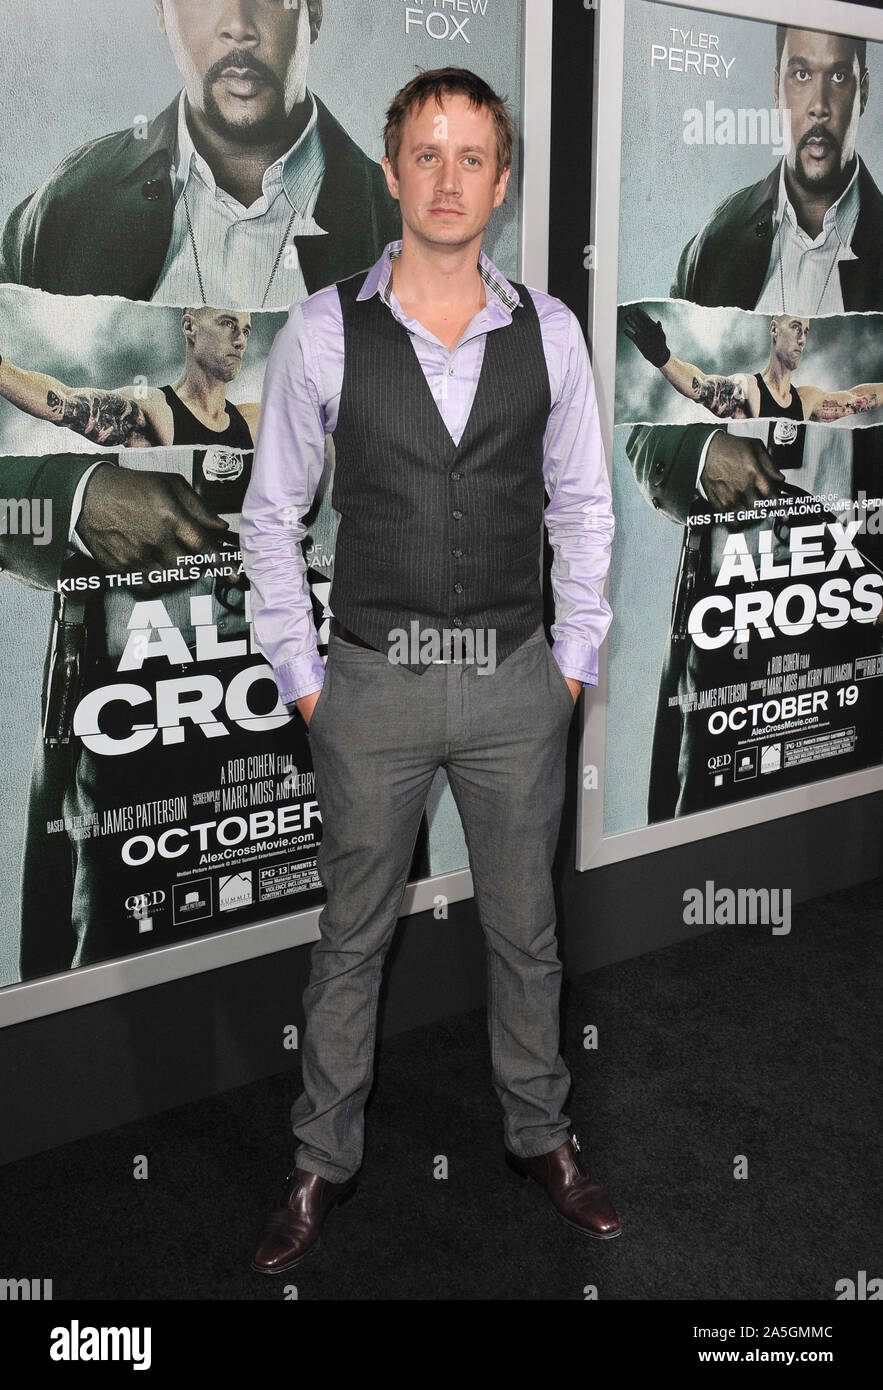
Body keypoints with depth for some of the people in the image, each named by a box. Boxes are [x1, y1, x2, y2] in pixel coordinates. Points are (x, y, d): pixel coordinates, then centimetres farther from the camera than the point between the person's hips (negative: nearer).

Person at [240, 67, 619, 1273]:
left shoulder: (549, 333, 0)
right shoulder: (323, 333, -5)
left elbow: (584, 508, 9)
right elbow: (271, 515, 2)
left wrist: (574, 662, 6)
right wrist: (302, 677, 0)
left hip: (516, 683, 2)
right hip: (374, 684, -1)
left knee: (526, 930, 15)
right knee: (353, 937, 12)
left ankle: (540, 1135, 37)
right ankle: (324, 1161, 31)